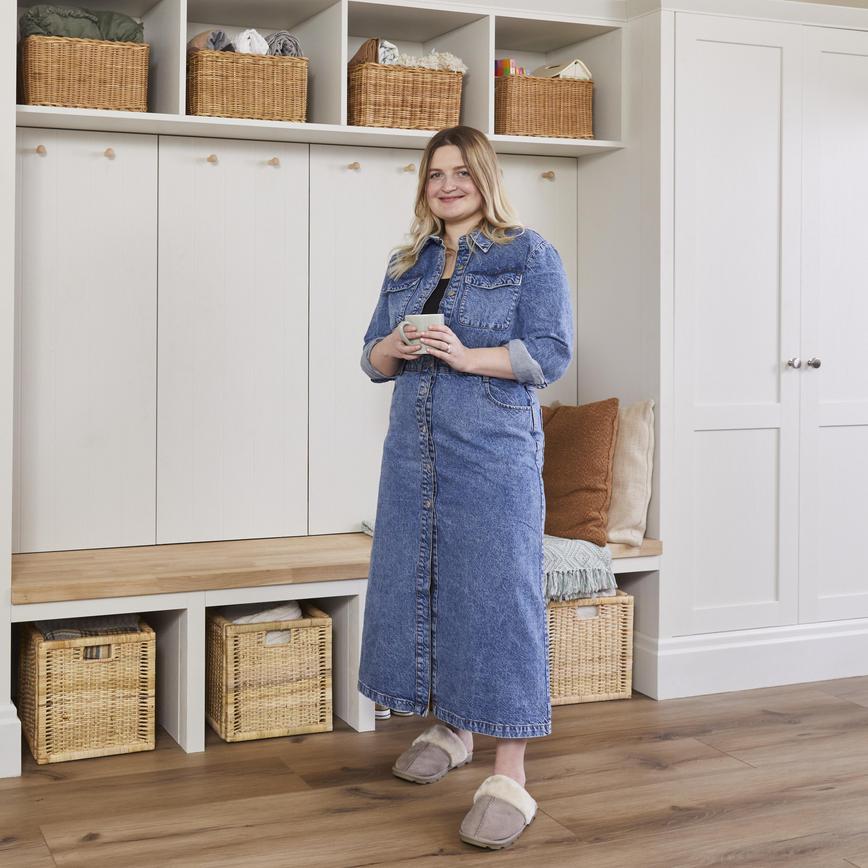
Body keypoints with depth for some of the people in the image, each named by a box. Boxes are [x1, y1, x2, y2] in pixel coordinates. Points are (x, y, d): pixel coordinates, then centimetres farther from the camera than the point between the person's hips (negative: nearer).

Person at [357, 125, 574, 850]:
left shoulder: (529, 254, 0)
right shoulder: (407, 264, 15)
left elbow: (551, 353, -8)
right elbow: (373, 361, 15)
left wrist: (467, 356, -20)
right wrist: (396, 345, -8)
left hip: (495, 451, -6)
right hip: (414, 449, 6)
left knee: (497, 593, -9)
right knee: (419, 582, 9)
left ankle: (510, 778, -6)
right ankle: (450, 729, 29)